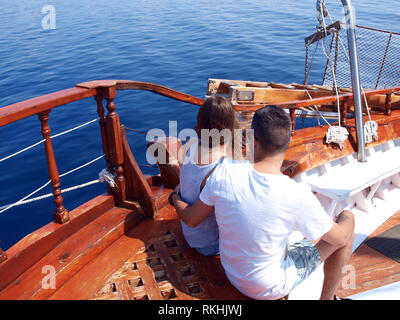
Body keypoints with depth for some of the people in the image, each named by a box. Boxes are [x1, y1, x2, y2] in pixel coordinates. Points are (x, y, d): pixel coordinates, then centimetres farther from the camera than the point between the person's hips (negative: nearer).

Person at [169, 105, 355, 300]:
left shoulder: (225, 170, -21)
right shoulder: (298, 196, -31)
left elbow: (191, 219, -7)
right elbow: (340, 238, -13)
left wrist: (175, 198, 14)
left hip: (232, 274, 5)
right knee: (347, 218, 7)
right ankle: (327, 297, 24)